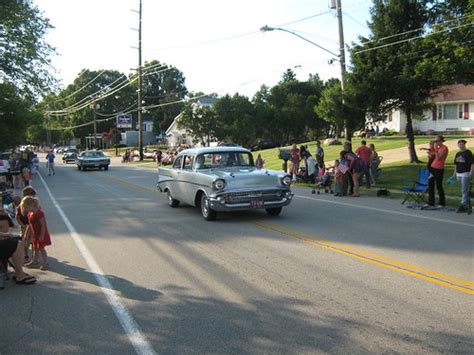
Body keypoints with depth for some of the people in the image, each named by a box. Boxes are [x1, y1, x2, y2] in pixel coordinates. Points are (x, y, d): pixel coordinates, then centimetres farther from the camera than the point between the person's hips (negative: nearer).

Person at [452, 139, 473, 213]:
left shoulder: (468, 153, -7)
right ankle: (468, 205, 18)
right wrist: (454, 174, 19)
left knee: (464, 191, -8)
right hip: (459, 174, 7)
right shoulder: (457, 154, 14)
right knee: (464, 190, 11)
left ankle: (463, 206, -7)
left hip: (466, 174, -7)